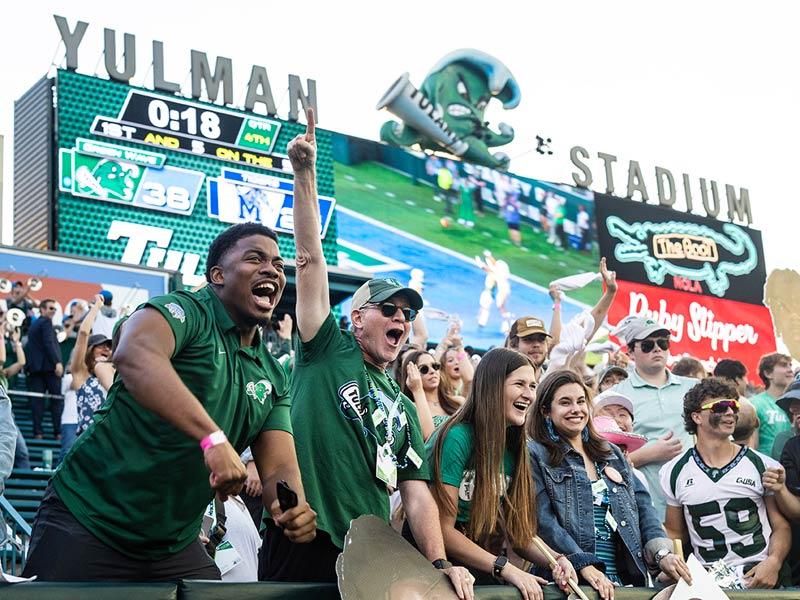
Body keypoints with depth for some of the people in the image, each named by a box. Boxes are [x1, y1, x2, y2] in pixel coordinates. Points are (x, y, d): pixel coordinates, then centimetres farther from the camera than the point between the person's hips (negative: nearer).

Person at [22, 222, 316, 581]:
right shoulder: (186, 311, -12)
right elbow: (134, 354, -35)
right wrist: (212, 437, -45)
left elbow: (279, 468, 2)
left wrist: (294, 508, -23)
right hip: (87, 523, -6)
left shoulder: (272, 379, 9)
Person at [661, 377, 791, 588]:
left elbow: (781, 526, 7)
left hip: (758, 576, -2)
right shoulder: (675, 472, 8)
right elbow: (675, 533, 16)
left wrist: (773, 561, -12)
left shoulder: (763, 466, 6)